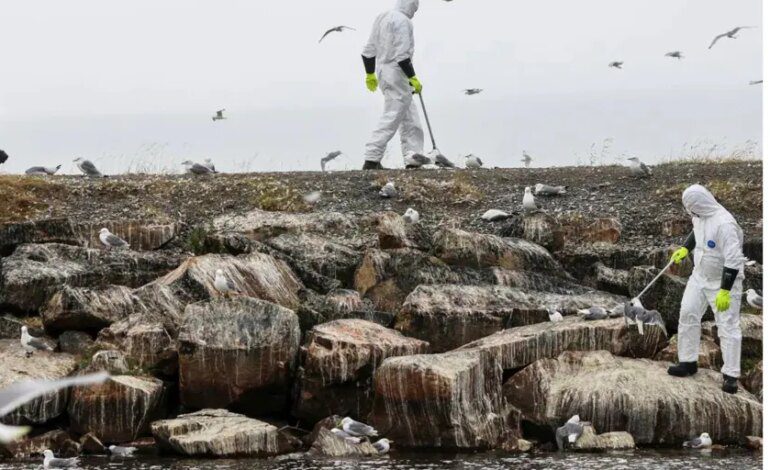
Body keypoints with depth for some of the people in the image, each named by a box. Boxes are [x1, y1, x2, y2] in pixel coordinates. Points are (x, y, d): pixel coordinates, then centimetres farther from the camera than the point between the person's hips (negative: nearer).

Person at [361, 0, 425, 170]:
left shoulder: (382, 18, 15)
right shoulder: (403, 22, -14)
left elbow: (369, 50, 18)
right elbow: (402, 55, -21)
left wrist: (370, 75, 26)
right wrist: (413, 78, -17)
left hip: (382, 70, 10)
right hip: (397, 73, -10)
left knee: (410, 118, 13)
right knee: (391, 118, -7)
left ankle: (413, 160, 12)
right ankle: (371, 161, -10)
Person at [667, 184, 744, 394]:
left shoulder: (724, 224, -31)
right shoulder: (700, 216, -4)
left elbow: (733, 260, -31)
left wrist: (725, 291, -30)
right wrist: (685, 249, 14)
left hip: (724, 281, -8)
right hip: (700, 277, 8)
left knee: (728, 326, -5)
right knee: (687, 314, 8)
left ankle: (731, 375, 0)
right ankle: (688, 362, 22)